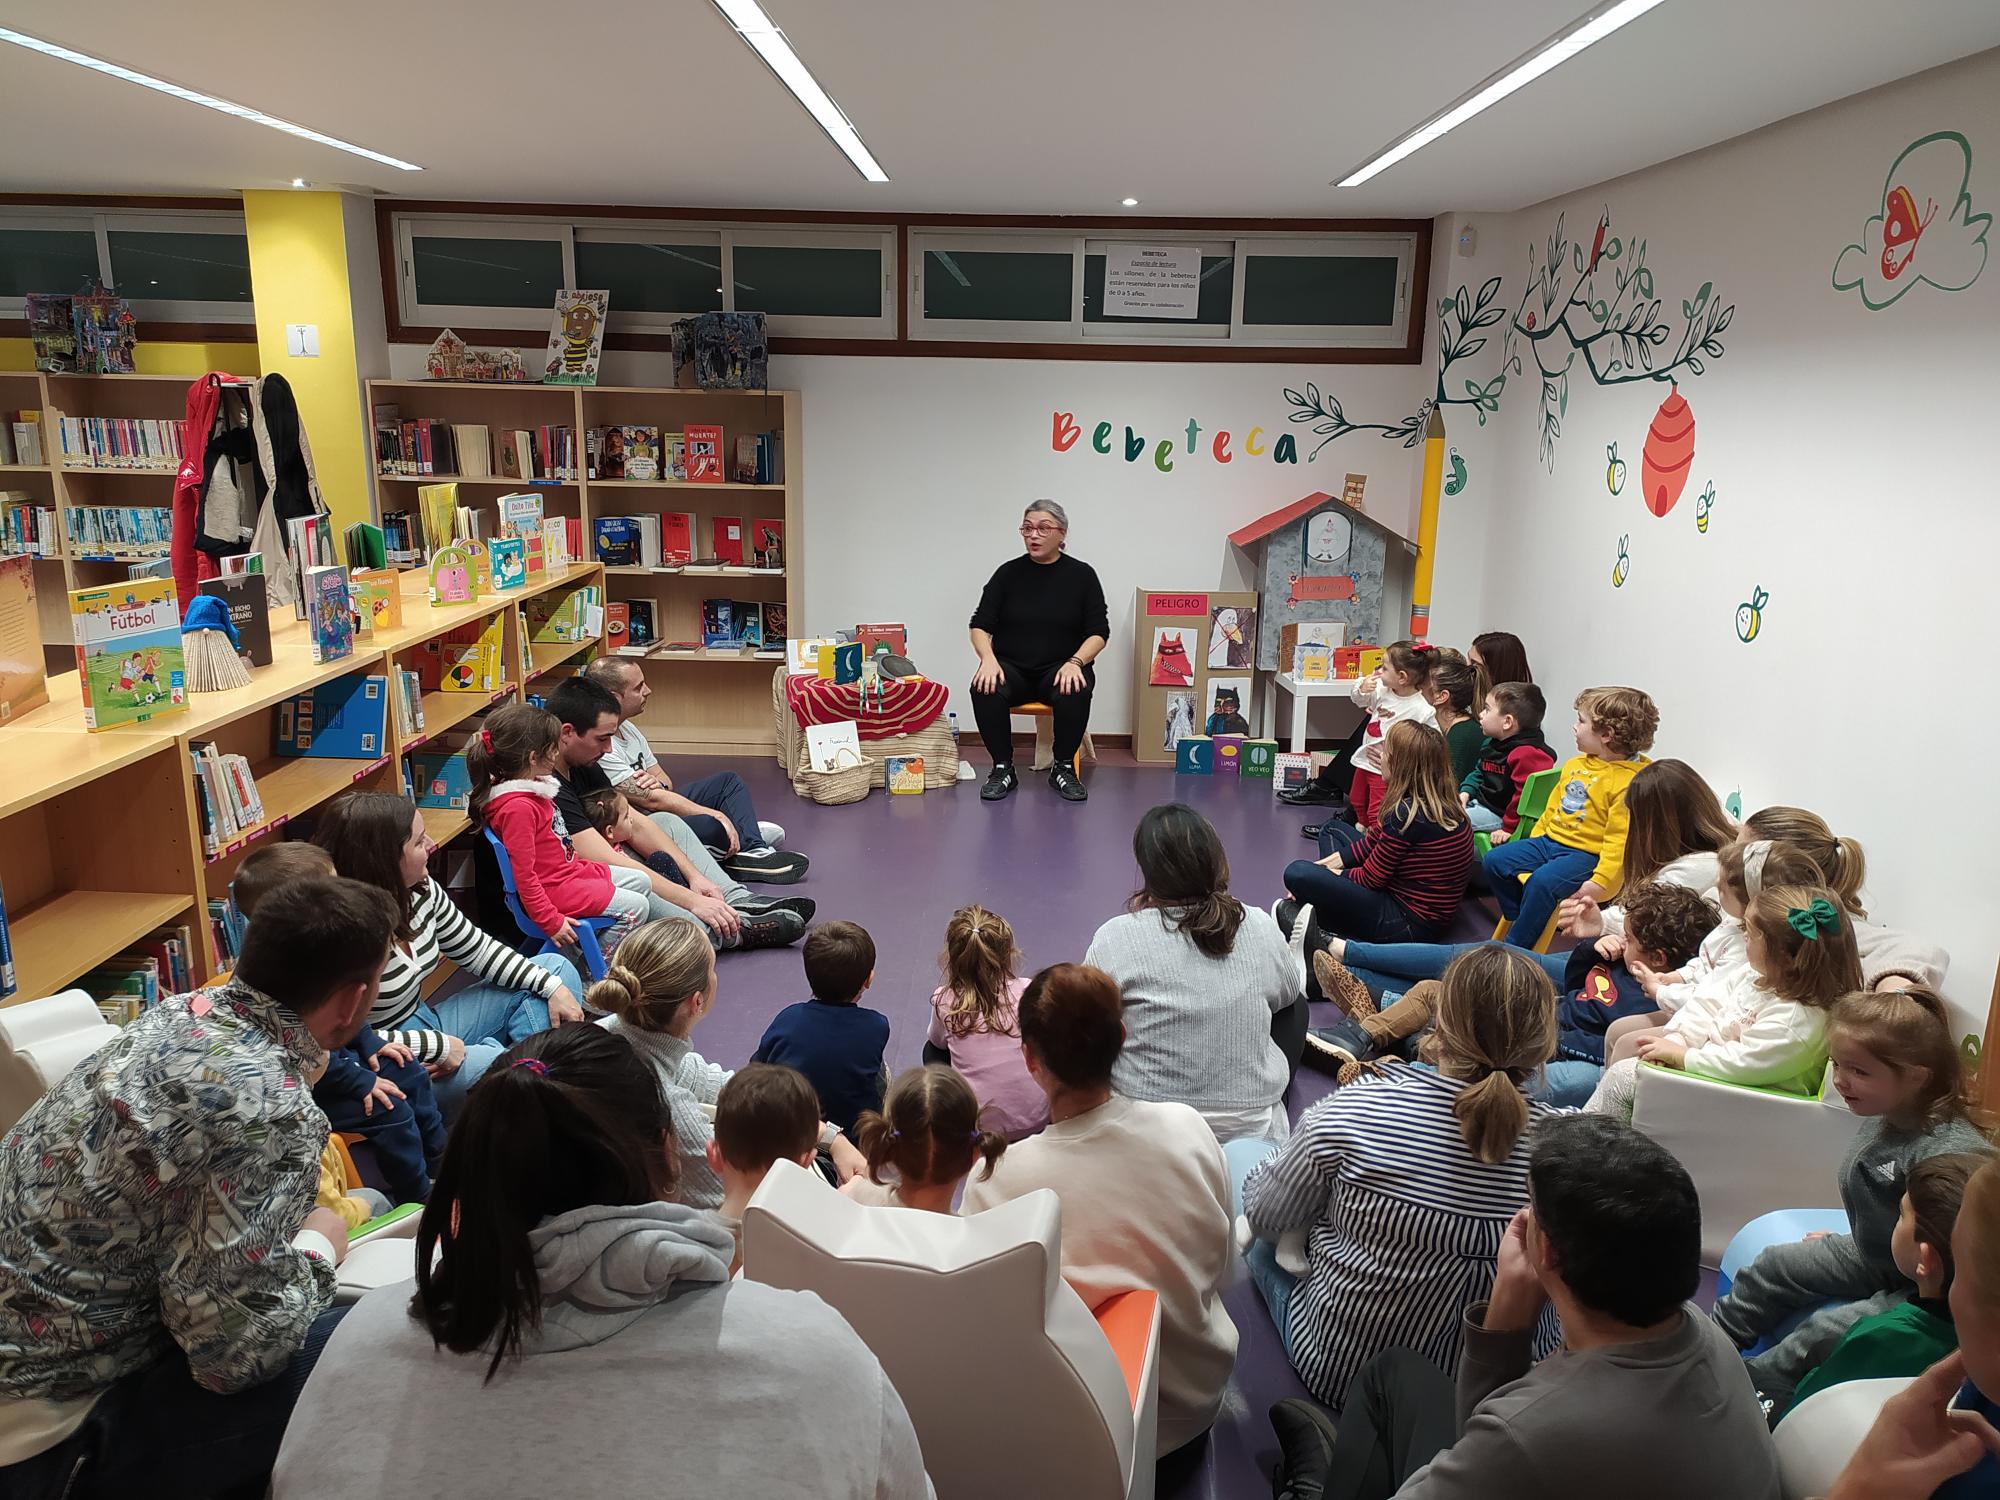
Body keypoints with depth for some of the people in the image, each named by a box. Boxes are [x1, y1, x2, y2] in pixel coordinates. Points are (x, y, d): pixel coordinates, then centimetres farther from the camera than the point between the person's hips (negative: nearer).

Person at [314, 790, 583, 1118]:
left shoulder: (420, 889, -6)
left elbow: (476, 949, 6)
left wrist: (553, 987, -3)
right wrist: (438, 1046, -22)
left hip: (427, 1024, 9)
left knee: (557, 967, 8)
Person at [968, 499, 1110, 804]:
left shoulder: (1082, 575, 1)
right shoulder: (1008, 573, 4)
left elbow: (1099, 632, -1)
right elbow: (980, 625, 2)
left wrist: (1075, 663, -19)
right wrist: (988, 658, -19)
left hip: (1060, 667, -1)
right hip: (1011, 667, 1)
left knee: (1075, 694, -34)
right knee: (985, 690, -31)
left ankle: (1063, 768, -12)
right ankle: (1003, 768, -15)